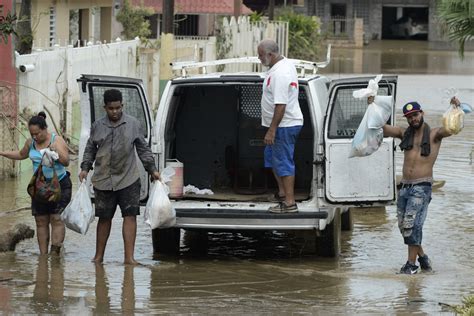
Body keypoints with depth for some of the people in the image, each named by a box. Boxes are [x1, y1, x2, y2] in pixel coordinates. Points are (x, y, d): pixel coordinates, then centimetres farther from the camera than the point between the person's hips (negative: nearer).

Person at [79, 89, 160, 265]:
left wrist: (152, 169, 2)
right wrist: (85, 168, 3)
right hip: (103, 181, 1)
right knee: (104, 218, 9)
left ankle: (129, 257, -10)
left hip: (128, 179, -1)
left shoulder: (133, 124, 4)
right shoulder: (97, 126, 7)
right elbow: (90, 149, 16)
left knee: (130, 216, -9)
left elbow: (143, 149, 10)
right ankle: (99, 256, 19)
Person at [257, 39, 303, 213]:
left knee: (283, 162, -6)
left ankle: (290, 203, -2)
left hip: (284, 125, -11)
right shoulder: (286, 63, 10)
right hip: (287, 124, 11)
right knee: (271, 156, 23)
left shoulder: (279, 74, -25)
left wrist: (271, 131, -26)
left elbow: (280, 105, -28)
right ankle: (282, 193, 32)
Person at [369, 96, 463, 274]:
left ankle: (411, 264, -10)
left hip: (422, 187, -6)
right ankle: (422, 257, 21)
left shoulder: (434, 135, 1)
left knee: (412, 224, -14)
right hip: (404, 186, 6)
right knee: (403, 225, 6)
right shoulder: (405, 134, 14)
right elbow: (382, 129, 14)